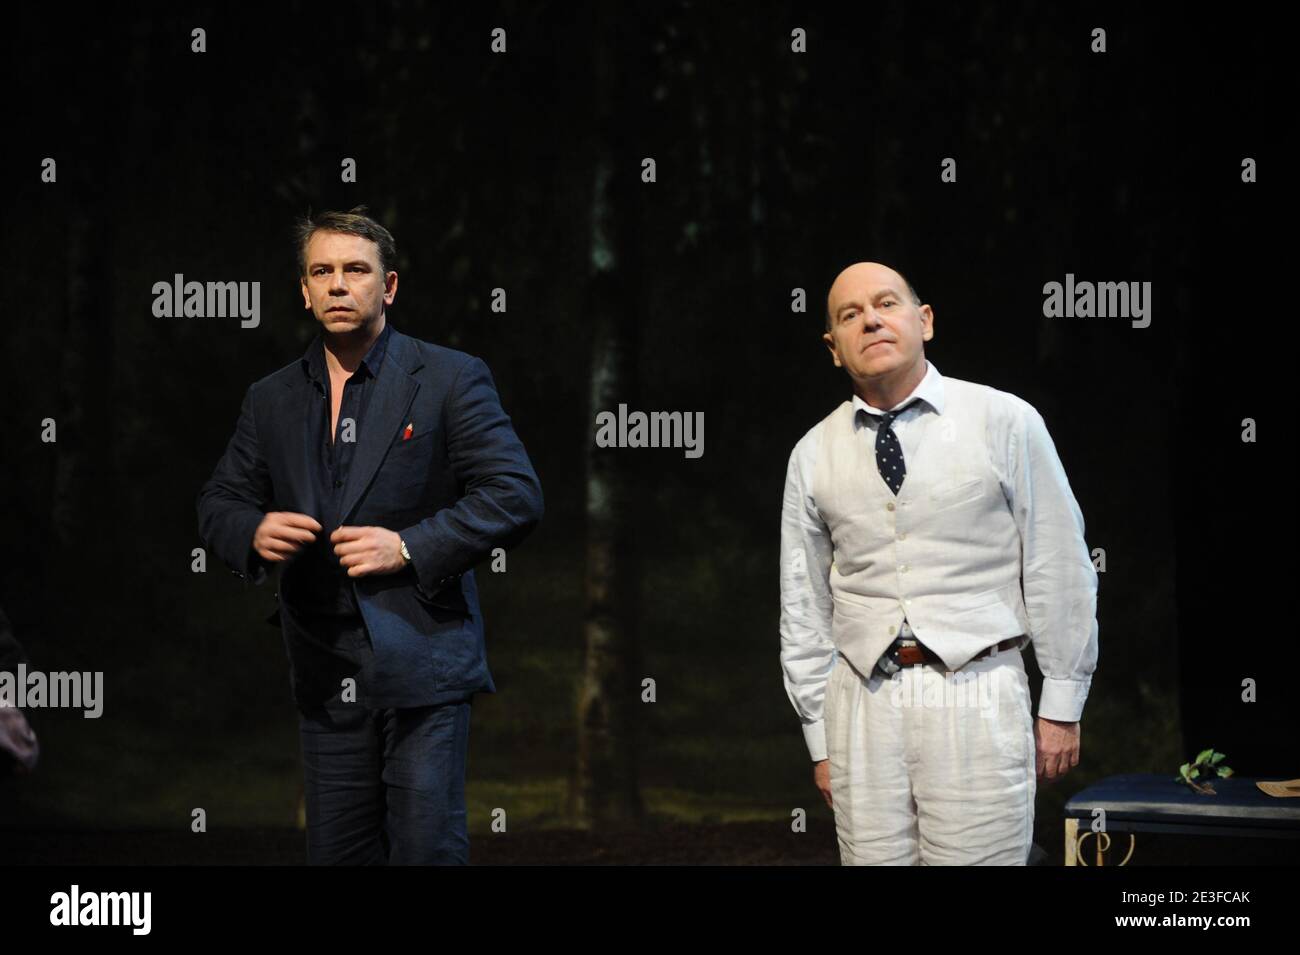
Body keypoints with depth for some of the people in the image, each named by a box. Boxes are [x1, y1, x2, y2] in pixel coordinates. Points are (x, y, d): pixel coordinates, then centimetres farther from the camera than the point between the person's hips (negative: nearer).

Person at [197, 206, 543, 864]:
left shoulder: (450, 379, -2)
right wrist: (252, 533, -8)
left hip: (420, 659, -4)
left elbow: (516, 496, -9)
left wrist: (409, 547, -18)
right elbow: (218, 503, 17)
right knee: (335, 852, 10)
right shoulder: (270, 400, 11)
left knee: (426, 849, -4)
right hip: (324, 676, 4)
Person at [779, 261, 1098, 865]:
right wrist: (820, 739, 11)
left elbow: (1060, 571, 2)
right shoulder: (813, 454, 8)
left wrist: (1061, 707, 2)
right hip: (863, 699, 3)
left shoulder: (1004, 421, 0)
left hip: (977, 695, -2)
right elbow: (803, 606, 12)